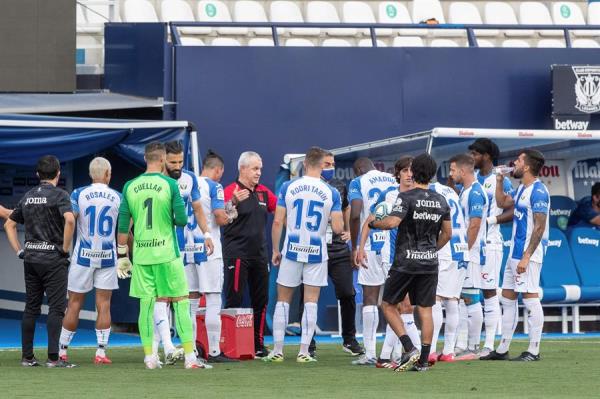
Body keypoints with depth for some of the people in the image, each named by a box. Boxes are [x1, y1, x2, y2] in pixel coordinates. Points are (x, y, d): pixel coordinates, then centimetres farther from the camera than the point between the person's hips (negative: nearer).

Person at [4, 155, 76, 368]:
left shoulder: (28, 196, 12)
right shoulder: (59, 195, -7)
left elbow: (9, 224, 17)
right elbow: (69, 219, -24)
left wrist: (19, 250, 15)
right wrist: (65, 248, -14)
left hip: (31, 258, 6)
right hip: (53, 258, -6)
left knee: (31, 308, 10)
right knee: (56, 308, -4)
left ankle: (27, 356, 10)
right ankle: (53, 357, -11)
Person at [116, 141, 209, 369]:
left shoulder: (130, 187, 3)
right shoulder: (169, 184, -7)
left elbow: (123, 226, 5)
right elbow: (182, 220, -9)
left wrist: (122, 255, 13)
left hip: (141, 255, 3)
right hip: (167, 255, -3)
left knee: (146, 305, 8)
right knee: (180, 303, 2)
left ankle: (149, 357, 8)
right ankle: (190, 357, -2)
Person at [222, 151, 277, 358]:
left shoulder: (263, 192, 13)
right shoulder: (231, 191, -8)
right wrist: (234, 202, -38)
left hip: (259, 254, 7)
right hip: (237, 254, -7)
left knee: (261, 300, 9)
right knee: (234, 301, -7)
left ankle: (258, 344, 17)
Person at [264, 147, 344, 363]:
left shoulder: (288, 187, -3)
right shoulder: (331, 192, -5)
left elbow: (277, 221, -4)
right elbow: (338, 228, -8)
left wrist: (275, 250, 6)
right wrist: (339, 221, 15)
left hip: (292, 250, 1)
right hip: (317, 253, 0)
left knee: (283, 300, 9)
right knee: (311, 302, 5)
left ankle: (277, 350, 8)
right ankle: (304, 351, 2)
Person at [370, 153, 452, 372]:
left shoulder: (406, 198, -11)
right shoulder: (440, 201, 7)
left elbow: (392, 222, -24)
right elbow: (447, 233, 13)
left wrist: (373, 223, -5)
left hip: (405, 262, -5)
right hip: (430, 263, 5)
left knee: (388, 305, 7)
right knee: (425, 310, 7)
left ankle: (409, 348, -7)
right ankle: (423, 360, 4)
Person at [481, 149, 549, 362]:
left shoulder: (538, 191, -15)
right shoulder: (522, 189, 14)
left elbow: (540, 227, -19)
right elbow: (502, 202, 32)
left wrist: (526, 257, -23)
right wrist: (499, 180, 19)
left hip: (528, 253, -10)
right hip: (515, 252, 10)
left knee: (530, 298, -7)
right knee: (507, 297, 12)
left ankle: (534, 350, -5)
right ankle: (502, 350, 18)